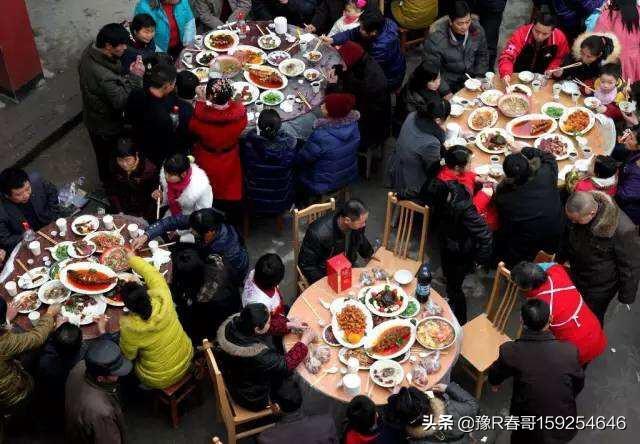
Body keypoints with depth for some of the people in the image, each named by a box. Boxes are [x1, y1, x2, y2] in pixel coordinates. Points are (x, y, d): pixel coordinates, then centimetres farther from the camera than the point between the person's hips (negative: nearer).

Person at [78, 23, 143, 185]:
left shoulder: (90, 52, -15)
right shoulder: (104, 76, -42)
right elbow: (121, 101, -32)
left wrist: (127, 74, -14)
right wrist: (135, 77, -31)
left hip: (92, 116, 8)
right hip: (106, 126, -8)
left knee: (103, 153, 33)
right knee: (109, 159, 20)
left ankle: (106, 179, 57)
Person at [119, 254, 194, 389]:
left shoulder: (130, 330, -33)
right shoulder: (163, 299, -27)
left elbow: (128, 355, -11)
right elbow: (153, 274, -6)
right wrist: (132, 258, 8)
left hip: (159, 380, -4)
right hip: (186, 359, 4)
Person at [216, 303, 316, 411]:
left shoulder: (235, 322, -23)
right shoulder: (258, 355, -42)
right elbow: (286, 364, -25)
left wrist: (290, 325, -9)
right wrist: (304, 341, -15)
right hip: (252, 399, -7)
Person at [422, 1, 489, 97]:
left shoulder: (477, 30, -10)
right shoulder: (435, 38, -24)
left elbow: (482, 55, 6)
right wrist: (445, 91, -24)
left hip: (472, 76, 4)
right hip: (448, 81, -4)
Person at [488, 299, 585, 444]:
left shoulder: (510, 351, -21)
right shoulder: (569, 351, -20)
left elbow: (494, 376, 2)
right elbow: (578, 383, 0)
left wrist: (495, 382, 27)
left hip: (529, 431, -1)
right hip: (564, 428, 1)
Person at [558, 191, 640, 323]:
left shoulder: (622, 230, -37)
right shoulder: (577, 212, -19)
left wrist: (626, 297, -12)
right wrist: (559, 259, 20)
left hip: (600, 287, -5)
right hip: (576, 277, 5)